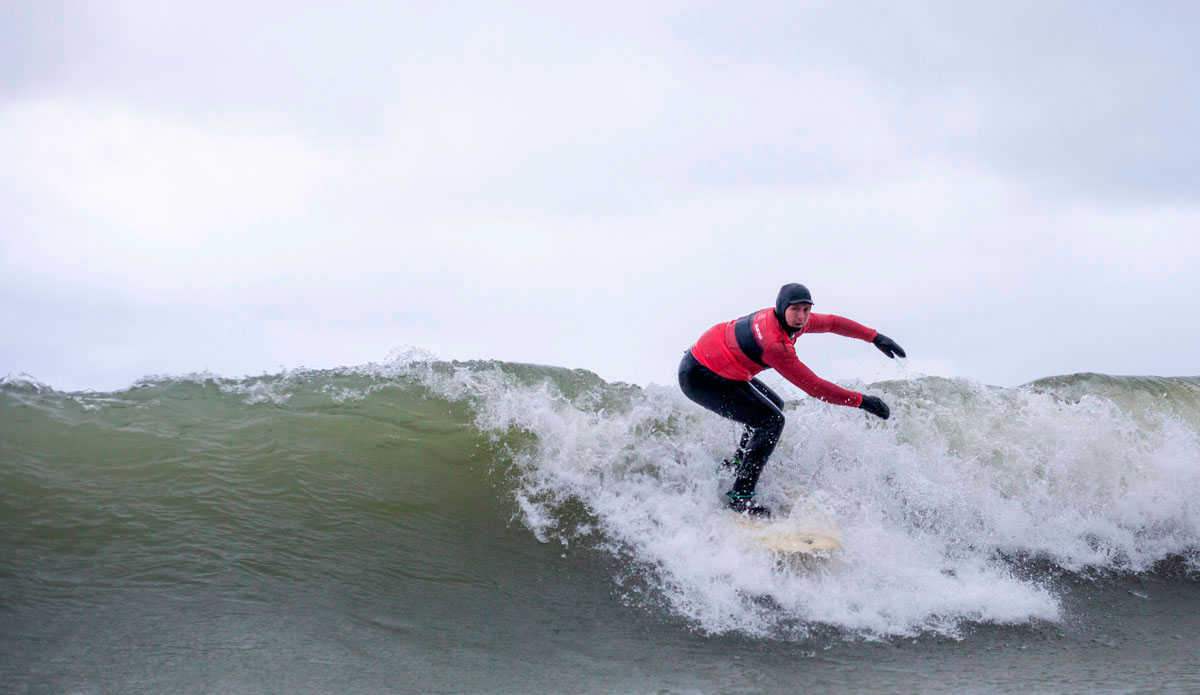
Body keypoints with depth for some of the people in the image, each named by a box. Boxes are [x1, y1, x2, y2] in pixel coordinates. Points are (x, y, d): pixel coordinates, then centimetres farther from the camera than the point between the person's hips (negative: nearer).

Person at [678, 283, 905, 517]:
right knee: (771, 420, -15)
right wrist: (863, 401, -24)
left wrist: (875, 337, 11)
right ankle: (740, 496, -15)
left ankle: (735, 465, 31)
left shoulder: (790, 319, -5)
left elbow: (832, 322, 12)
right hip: (699, 377, -10)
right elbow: (814, 387, -30)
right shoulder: (775, 345, -32)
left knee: (773, 404, 22)